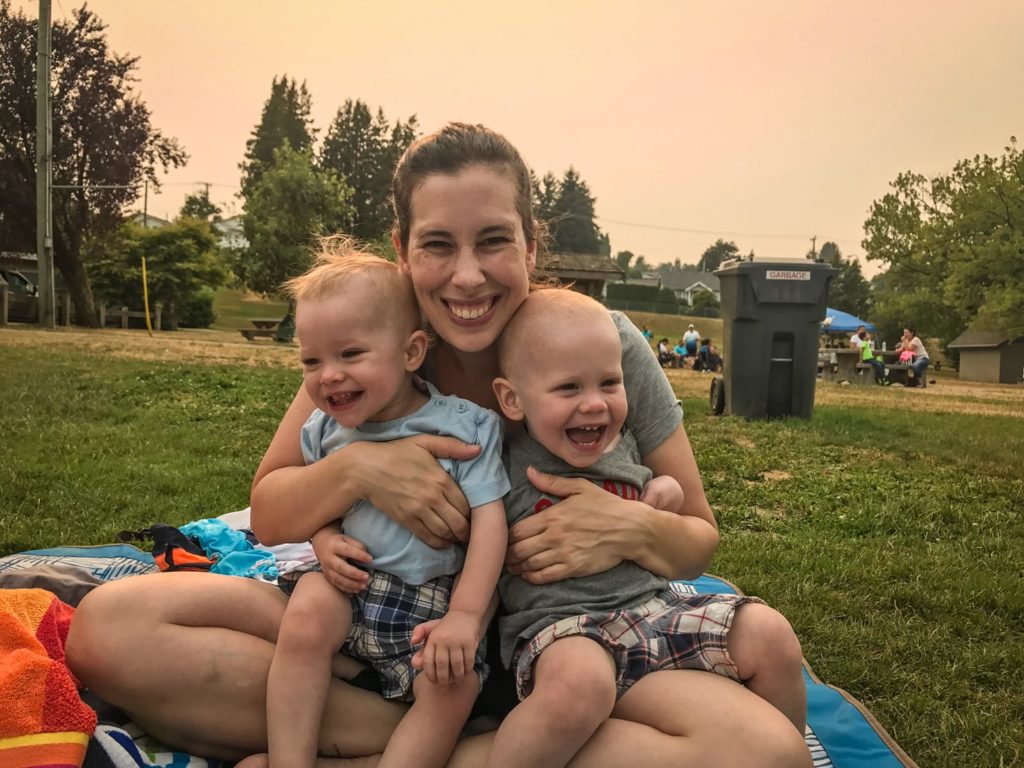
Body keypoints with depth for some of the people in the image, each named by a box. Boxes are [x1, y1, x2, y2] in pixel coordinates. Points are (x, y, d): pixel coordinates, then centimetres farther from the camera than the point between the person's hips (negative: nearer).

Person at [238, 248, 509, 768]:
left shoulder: (465, 427, -11)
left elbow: (489, 521, -13)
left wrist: (464, 615, -20)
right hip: (349, 582, 2)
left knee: (454, 685, -23)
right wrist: (325, 541, -10)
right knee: (306, 617, -27)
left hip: (433, 602, -2)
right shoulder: (324, 430, 1)